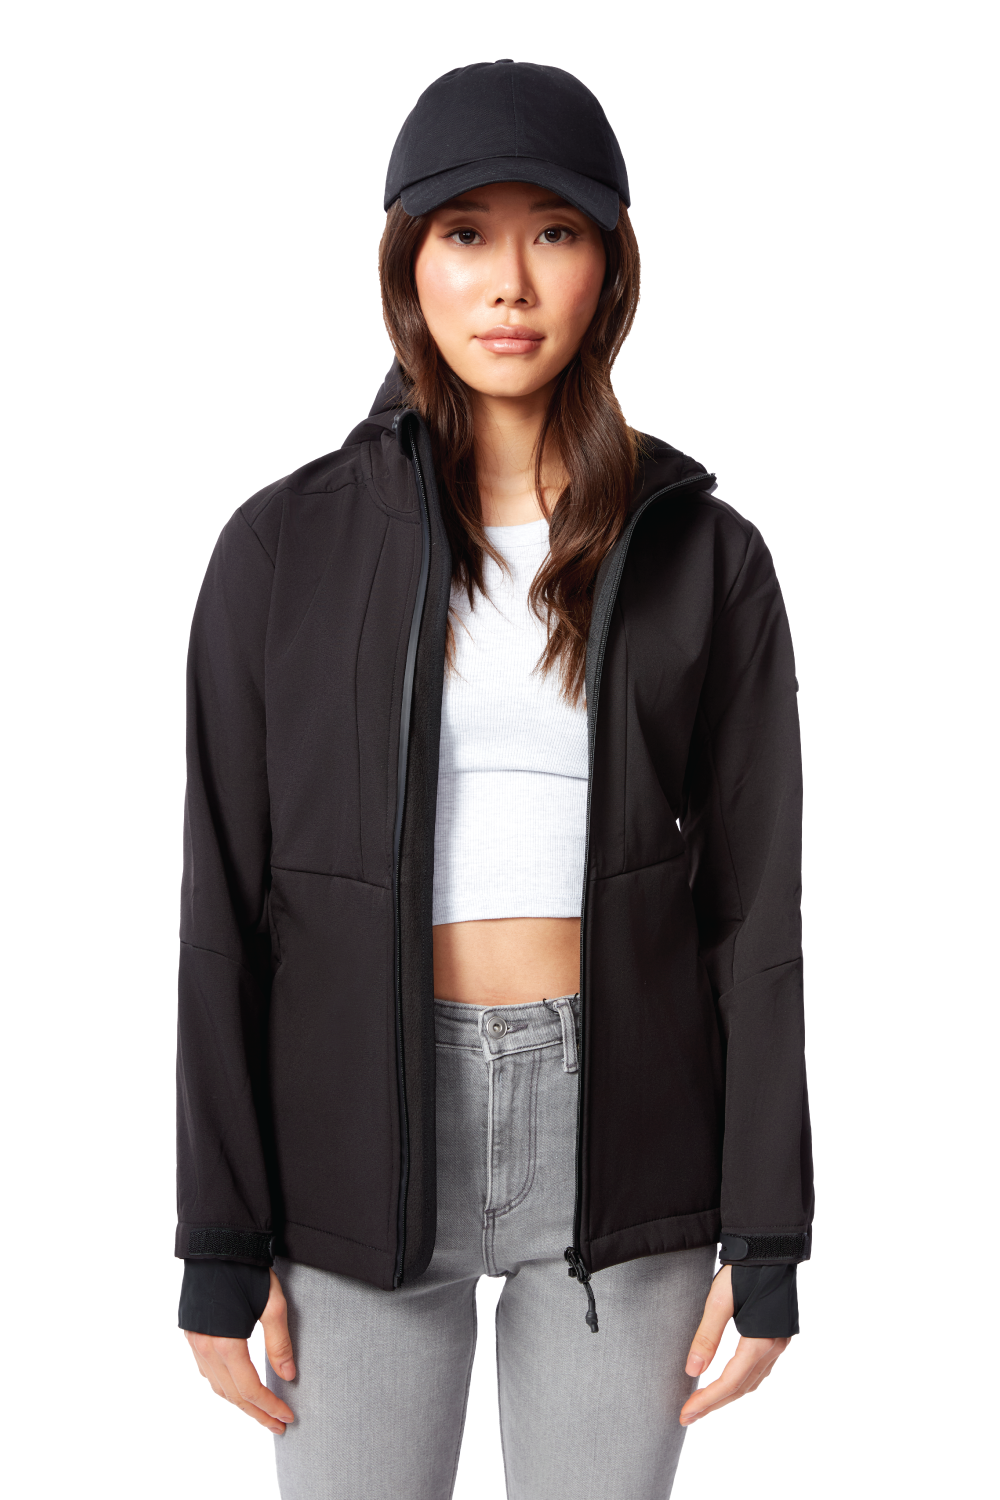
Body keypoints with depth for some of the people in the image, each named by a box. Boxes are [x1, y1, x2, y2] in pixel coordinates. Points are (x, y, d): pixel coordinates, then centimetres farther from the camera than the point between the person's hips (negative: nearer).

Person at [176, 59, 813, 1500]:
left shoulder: (704, 557, 0)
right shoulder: (285, 546, -2)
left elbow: (756, 898, 1)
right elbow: (225, 902, -1)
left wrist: (767, 1235, -3)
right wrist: (219, 1242, -3)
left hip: (617, 1143, 1)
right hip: (363, 1129, 0)